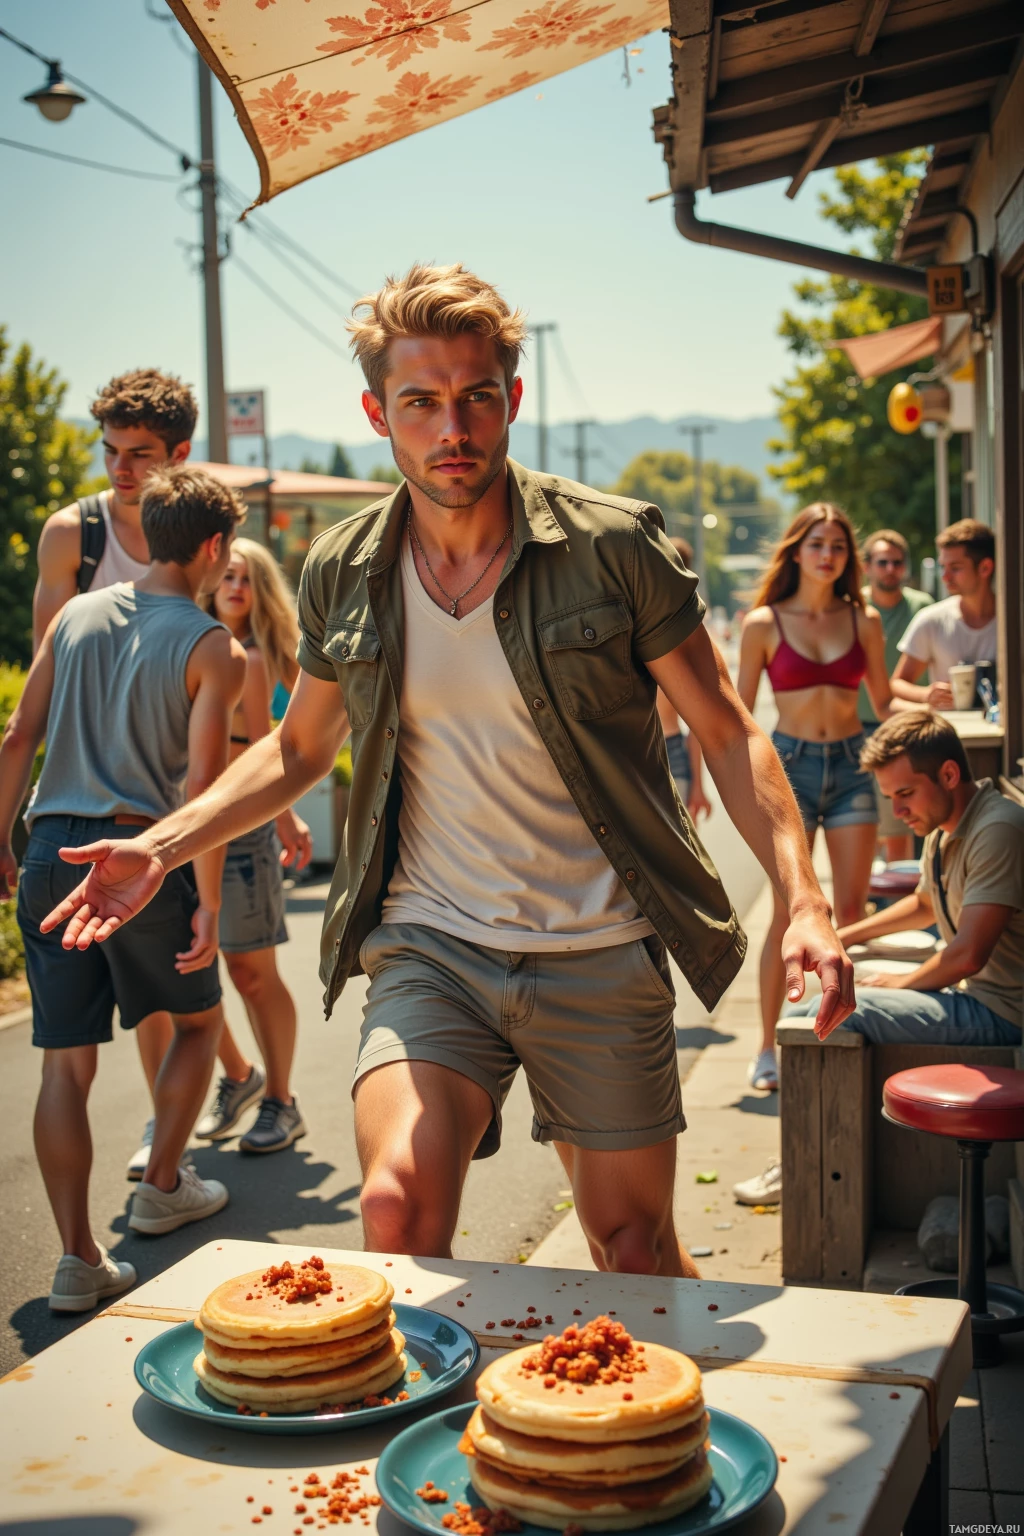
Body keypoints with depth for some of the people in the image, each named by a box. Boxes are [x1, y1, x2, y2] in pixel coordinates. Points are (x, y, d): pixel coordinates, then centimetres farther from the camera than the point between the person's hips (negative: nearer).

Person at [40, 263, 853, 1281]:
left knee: (634, 1249, 11)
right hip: (427, 946, 2)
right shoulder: (340, 575, 1)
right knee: (399, 1211, -21)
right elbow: (299, 748, 15)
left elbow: (727, 732, -3)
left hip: (601, 956, -1)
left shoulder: (613, 547, -8)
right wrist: (163, 844, 2)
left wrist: (803, 900, -16)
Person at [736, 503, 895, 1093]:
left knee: (853, 911, 3)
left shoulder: (864, 621, 5)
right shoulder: (764, 623, -1)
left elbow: (884, 701, 12)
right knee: (789, 915, -3)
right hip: (791, 763, -2)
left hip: (852, 763, 2)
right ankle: (768, 1049, 8)